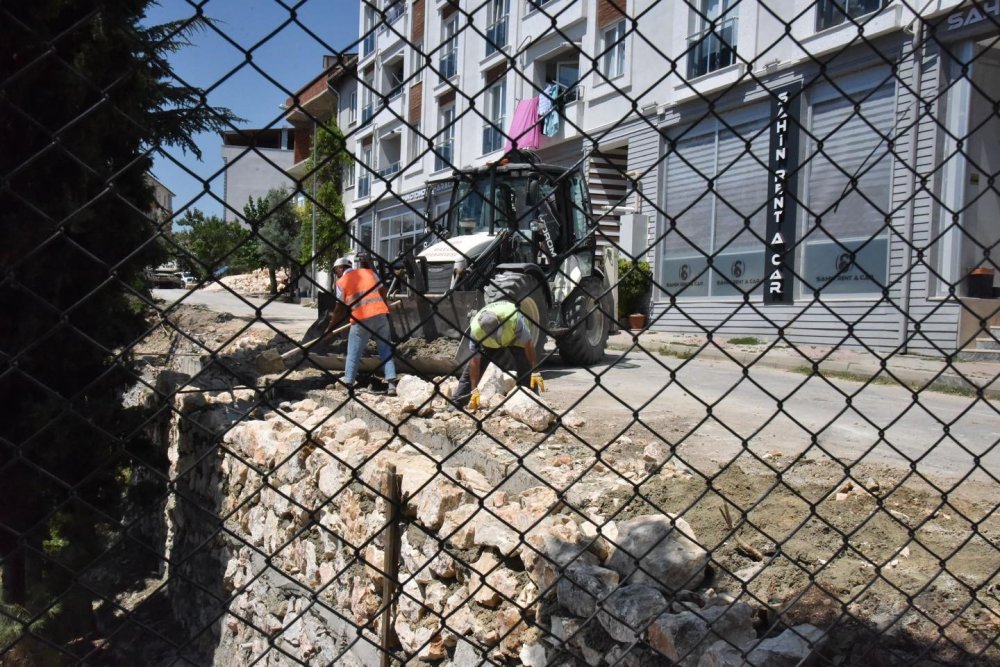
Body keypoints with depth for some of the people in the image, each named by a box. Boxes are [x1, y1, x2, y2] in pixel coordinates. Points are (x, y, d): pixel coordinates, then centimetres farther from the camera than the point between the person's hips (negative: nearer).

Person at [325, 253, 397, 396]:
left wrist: (330, 327, 14)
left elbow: (340, 309, 4)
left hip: (361, 319, -3)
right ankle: (392, 383, 1)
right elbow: (382, 290, 14)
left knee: (353, 353, 10)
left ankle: (348, 382, 17)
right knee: (386, 350, 8)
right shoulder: (368, 272, 16)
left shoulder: (341, 282, 6)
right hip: (381, 314, 3)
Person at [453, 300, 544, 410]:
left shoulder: (514, 319, -44)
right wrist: (474, 390, -31)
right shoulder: (475, 328, -38)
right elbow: (475, 361, -31)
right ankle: (454, 404, 3)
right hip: (488, 342, 1)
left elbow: (528, 346, -33)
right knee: (471, 370, -6)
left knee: (526, 369, -18)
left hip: (516, 336, -1)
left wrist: (535, 372, -35)